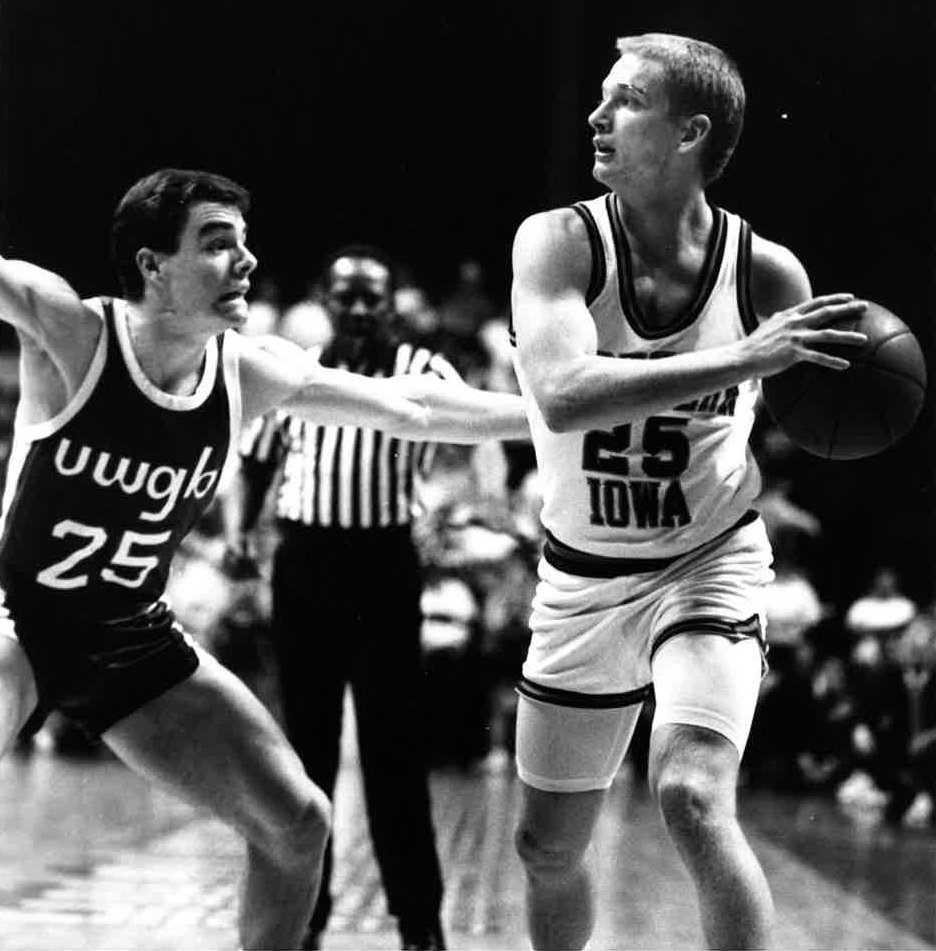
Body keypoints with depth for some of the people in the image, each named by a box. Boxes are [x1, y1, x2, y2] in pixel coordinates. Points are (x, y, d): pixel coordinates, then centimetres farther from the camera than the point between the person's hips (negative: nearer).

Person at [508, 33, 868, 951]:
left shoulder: (764, 272, -14)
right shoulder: (558, 244, -17)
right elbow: (561, 396, -35)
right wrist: (741, 360, -42)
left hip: (709, 566, -2)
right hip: (582, 581, 2)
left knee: (692, 798, -28)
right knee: (546, 849, 14)